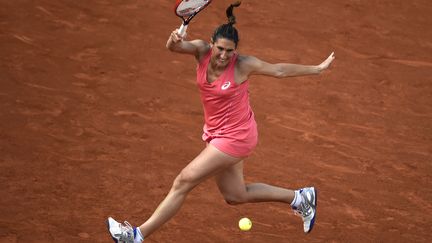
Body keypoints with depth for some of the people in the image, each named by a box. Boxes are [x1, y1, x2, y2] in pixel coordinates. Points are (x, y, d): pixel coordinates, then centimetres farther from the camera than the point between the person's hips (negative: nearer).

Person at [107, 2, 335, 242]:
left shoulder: (244, 64, -18)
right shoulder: (202, 51, -8)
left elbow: (280, 70, -5)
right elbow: (175, 47, -25)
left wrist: (318, 68, 1)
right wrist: (174, 40, -49)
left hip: (235, 137, -7)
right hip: (216, 133, 7)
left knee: (184, 181, -9)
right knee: (235, 195, 19)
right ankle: (300, 198, 34)